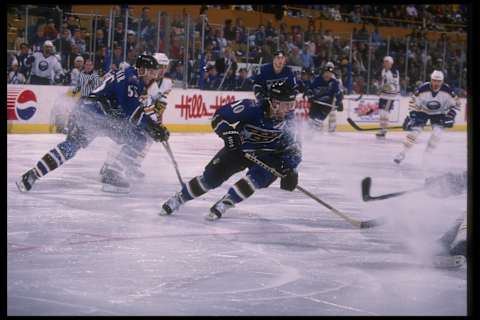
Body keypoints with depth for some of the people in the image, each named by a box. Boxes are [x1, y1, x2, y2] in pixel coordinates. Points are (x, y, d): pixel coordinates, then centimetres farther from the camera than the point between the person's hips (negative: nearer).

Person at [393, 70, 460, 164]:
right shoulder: (423, 89, -27)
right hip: (423, 111, -1)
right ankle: (403, 153, 1)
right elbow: (414, 103, -15)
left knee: (437, 132, -17)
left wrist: (450, 116, -18)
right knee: (413, 131, -11)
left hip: (438, 113, 1)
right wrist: (411, 116, -20)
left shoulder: (447, 90, -24)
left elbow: (455, 103, -10)